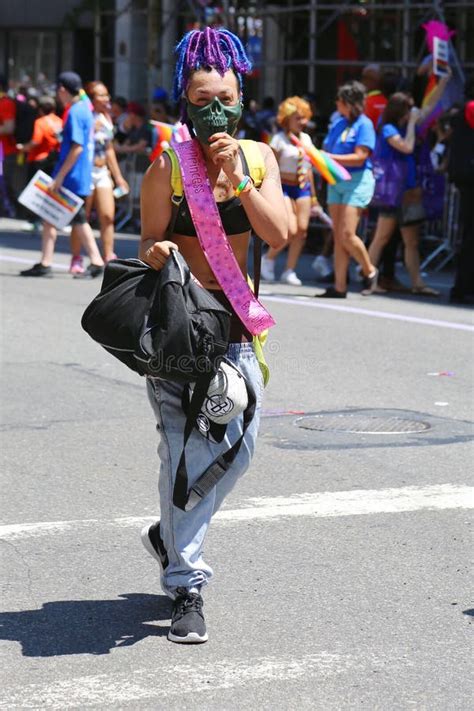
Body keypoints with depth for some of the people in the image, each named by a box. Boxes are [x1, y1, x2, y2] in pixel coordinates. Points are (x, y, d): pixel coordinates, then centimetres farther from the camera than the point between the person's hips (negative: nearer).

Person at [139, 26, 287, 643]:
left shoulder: (258, 157, 4)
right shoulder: (167, 168, -7)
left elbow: (278, 234, -8)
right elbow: (149, 247, -2)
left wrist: (238, 176, -18)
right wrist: (157, 253, -25)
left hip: (236, 320, 4)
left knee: (238, 450, 8)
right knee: (187, 449, -10)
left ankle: (171, 534, 34)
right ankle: (186, 588, -1)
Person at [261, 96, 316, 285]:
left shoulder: (306, 138, 12)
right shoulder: (279, 139, -7)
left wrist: (313, 193, 19)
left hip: (303, 188, 6)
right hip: (284, 188, -6)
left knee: (302, 229, -2)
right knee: (291, 230, -14)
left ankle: (290, 271, 5)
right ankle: (269, 259, 10)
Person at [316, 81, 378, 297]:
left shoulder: (364, 124, -8)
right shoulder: (338, 123, 14)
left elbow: (360, 157, -16)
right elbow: (327, 149, 17)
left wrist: (330, 158, -20)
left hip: (357, 181, -7)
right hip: (336, 180, 7)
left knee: (347, 233, -13)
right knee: (338, 236, 5)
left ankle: (369, 271, 10)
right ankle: (339, 286, 6)